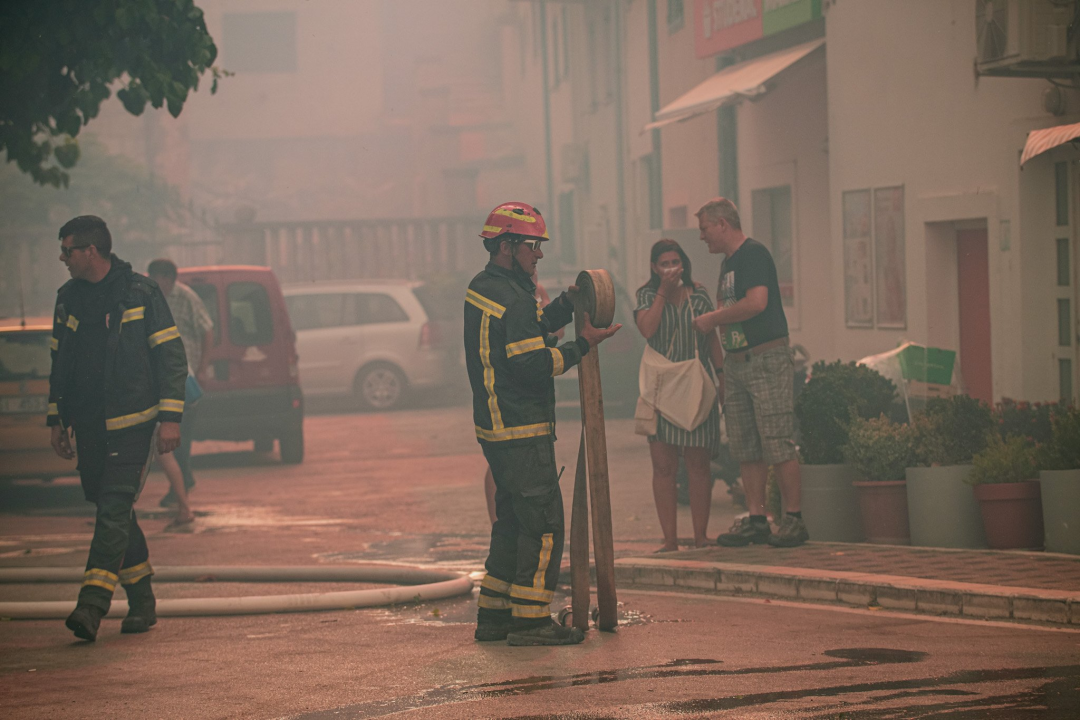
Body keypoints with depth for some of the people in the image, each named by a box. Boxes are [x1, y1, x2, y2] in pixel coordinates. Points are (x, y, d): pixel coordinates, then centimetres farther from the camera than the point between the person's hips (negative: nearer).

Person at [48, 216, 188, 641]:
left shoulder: (141, 294, -5)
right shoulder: (68, 299, 11)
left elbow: (172, 356, -4)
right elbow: (60, 363, 19)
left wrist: (171, 417, -9)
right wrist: (56, 420, 15)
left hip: (131, 423, -6)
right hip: (87, 426, 6)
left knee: (114, 512, -13)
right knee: (111, 511, 9)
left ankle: (93, 605, -21)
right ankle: (141, 600, 19)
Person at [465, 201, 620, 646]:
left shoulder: (481, 290, 14)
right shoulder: (512, 299, -17)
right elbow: (534, 363, -22)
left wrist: (569, 302, 9)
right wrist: (583, 345, -13)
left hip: (495, 426, 10)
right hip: (521, 430, -10)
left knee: (512, 521, 16)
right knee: (543, 523, -6)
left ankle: (494, 616, 19)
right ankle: (530, 620, -7)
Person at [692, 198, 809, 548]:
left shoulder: (754, 254, -10)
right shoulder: (728, 262, 19)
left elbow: (756, 302, -23)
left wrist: (712, 319, -13)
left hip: (767, 359, -10)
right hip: (736, 362, 10)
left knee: (778, 443, -9)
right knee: (746, 448, 6)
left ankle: (793, 519, -7)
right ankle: (756, 520, 8)